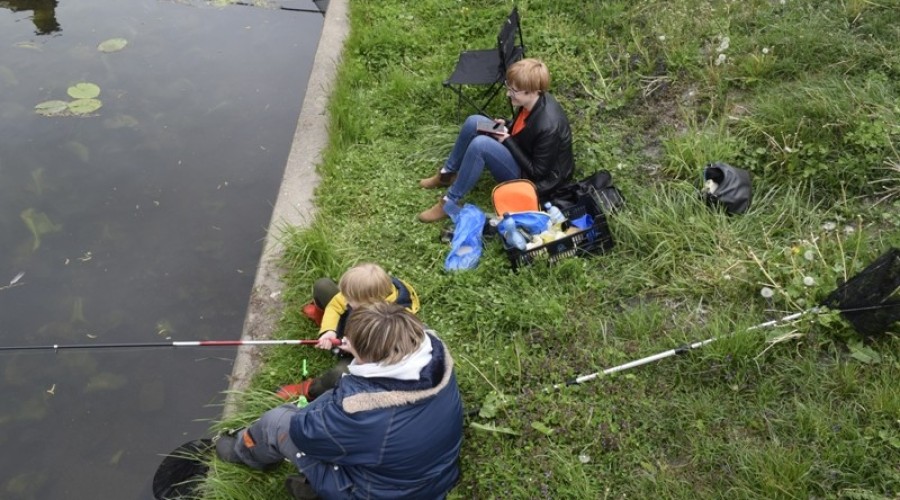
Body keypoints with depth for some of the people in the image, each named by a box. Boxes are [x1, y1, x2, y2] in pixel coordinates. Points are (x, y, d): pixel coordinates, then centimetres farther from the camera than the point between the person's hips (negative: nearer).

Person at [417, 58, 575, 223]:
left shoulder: (548, 126, -33)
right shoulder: (532, 100, -9)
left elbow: (537, 171, -24)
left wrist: (507, 141, -21)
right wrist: (506, 126, -7)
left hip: (532, 178, -9)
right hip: (519, 153, 9)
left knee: (480, 144, -30)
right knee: (474, 122, -2)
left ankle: (450, 204, -16)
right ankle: (447, 174, 15)